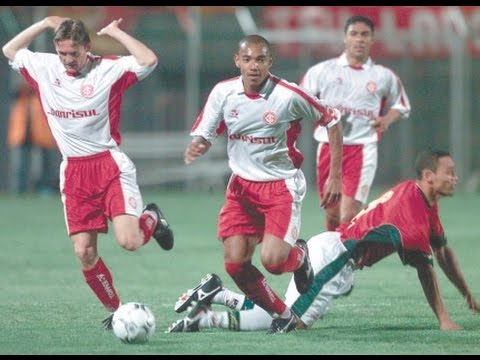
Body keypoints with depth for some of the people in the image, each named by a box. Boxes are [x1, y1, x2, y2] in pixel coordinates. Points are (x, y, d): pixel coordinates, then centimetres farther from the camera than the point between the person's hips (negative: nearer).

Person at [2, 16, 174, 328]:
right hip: (73, 172, 4)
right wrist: (45, 24, 9)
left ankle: (151, 219, 18)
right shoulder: (44, 68, 5)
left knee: (128, 241, -17)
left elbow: (148, 61, -23)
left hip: (110, 165, -4)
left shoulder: (108, 69, -8)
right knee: (84, 252, -2)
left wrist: (115, 32, -14)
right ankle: (114, 310, 16)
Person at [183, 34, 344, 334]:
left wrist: (335, 177, -3)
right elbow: (203, 135, 0)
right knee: (235, 262, -9)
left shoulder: (289, 96, -16)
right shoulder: (223, 93, -7)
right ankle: (282, 315, 14)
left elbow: (332, 121, -4)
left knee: (272, 260, -20)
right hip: (242, 185, 4)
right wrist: (195, 148, -26)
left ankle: (299, 256, 19)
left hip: (281, 186, -4)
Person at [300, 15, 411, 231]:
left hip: (362, 150, -2)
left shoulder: (384, 77, 6)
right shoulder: (322, 71, 5)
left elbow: (401, 106, 20)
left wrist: (387, 120, -1)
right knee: (332, 215, 10)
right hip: (328, 146, 2)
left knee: (349, 217, -15)